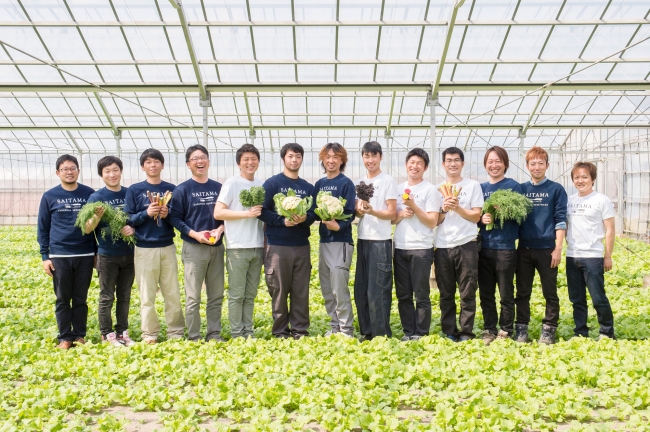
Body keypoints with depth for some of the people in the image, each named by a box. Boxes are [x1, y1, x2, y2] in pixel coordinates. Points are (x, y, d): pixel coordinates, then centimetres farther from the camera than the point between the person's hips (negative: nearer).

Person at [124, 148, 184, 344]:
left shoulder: (171, 189, 6)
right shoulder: (134, 190, 3)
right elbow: (128, 220, 1)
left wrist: (168, 215, -12)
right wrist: (146, 213, -14)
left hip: (167, 247, 1)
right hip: (144, 249, -1)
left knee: (173, 293, 5)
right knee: (147, 295, 3)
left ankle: (176, 333, 14)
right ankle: (150, 335, 13)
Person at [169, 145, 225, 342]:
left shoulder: (218, 187, 7)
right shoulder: (182, 189, -2)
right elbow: (175, 218, -4)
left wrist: (220, 229, -8)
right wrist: (194, 234, -16)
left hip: (217, 247, 4)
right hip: (193, 247, -3)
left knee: (216, 295, 8)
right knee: (193, 297, 0)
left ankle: (214, 333, 19)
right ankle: (194, 337, 9)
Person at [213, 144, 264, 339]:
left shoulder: (262, 185, 11)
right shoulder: (231, 183, -4)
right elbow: (218, 213, -10)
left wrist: (267, 239, 11)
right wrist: (247, 214, -15)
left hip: (257, 247, 5)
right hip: (237, 247, -5)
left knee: (250, 294, 11)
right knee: (237, 294, 1)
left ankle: (248, 332, 18)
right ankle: (236, 334, 9)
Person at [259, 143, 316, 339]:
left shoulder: (308, 187, 12)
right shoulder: (272, 183, 0)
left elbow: (314, 213, 9)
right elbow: (262, 211, -5)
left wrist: (305, 219, -14)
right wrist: (282, 221, -17)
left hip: (302, 245, 4)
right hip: (278, 245, -3)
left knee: (301, 291, 6)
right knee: (279, 291, 2)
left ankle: (300, 329, 16)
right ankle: (280, 331, 12)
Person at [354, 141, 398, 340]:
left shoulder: (388, 181, -3)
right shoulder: (358, 183, 14)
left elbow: (392, 213, -7)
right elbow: (356, 211, 15)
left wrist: (372, 211, -24)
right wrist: (359, 211, -8)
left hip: (381, 242, -6)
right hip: (362, 240, 6)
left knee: (378, 291, -5)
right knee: (360, 290, 10)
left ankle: (381, 334, 5)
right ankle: (366, 332, 21)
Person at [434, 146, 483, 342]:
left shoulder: (473, 185, 6)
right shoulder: (438, 188, 12)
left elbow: (476, 216, 0)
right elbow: (434, 221, 9)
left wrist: (457, 208, -13)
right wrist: (444, 210, -9)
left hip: (466, 245, -2)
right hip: (442, 247, 2)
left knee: (467, 293, 0)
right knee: (446, 294, 7)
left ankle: (466, 333, 7)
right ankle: (449, 332, 15)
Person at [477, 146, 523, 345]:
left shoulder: (513, 186, -1)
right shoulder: (481, 188, 11)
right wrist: (481, 219, -7)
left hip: (505, 247, -4)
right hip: (484, 247, 4)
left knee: (506, 294, 4)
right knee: (485, 293, 10)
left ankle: (506, 332, 16)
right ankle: (489, 330, 21)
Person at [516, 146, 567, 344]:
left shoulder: (556, 189, 1)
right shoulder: (520, 189, 7)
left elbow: (561, 220, -3)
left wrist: (558, 248, -9)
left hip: (547, 249, -2)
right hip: (524, 249, 2)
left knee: (550, 293, 5)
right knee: (522, 292, 8)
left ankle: (549, 330, 15)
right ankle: (521, 329, 16)